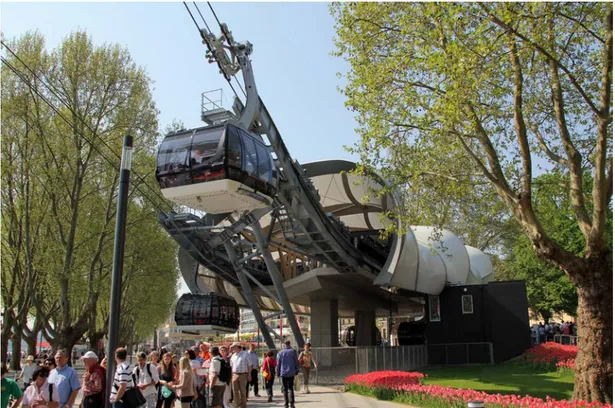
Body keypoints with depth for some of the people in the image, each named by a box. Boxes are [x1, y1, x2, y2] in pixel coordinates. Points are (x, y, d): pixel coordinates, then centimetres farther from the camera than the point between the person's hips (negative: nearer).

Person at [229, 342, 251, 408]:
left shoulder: (245, 354, -2)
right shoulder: (233, 356, 12)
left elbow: (249, 365, -2)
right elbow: (231, 366, 14)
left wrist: (249, 375, -7)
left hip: (243, 375, -4)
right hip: (235, 375, 4)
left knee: (243, 391, 2)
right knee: (235, 391, 5)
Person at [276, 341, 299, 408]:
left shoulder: (280, 352, 3)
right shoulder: (293, 351, -1)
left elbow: (278, 363, 4)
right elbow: (296, 361, 0)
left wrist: (278, 372, 10)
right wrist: (297, 370, 9)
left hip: (283, 373, 1)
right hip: (291, 373, -1)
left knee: (285, 389, 8)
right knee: (291, 388, 6)